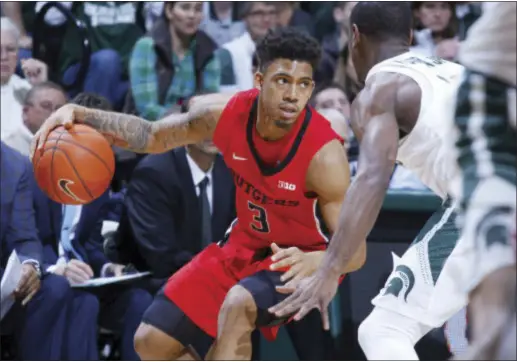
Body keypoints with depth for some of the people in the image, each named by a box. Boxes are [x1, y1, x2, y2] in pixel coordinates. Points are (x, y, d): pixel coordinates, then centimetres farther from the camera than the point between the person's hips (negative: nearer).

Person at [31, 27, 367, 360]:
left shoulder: (323, 153, -30)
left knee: (239, 304, -36)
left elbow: (355, 250, -27)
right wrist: (81, 115, -13)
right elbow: (153, 136, 1)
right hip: (244, 247, 6)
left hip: (300, 260, -6)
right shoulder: (226, 112, -17)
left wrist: (320, 262, -50)